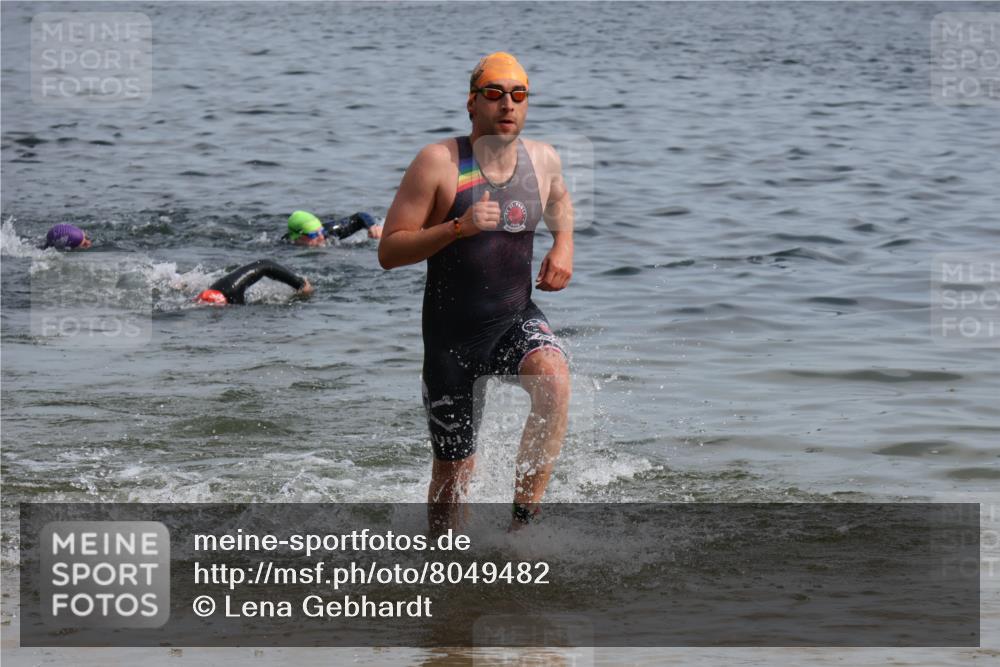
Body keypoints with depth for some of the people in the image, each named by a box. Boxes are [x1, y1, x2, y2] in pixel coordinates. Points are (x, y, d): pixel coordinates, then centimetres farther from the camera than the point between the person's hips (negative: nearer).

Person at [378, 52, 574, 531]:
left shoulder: (542, 159, 1)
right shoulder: (439, 163, -12)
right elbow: (389, 252, -13)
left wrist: (564, 244, 6)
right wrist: (459, 226, -26)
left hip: (517, 320, 2)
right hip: (452, 334, -2)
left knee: (554, 382, -32)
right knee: (454, 470, 5)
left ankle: (523, 522, -27)